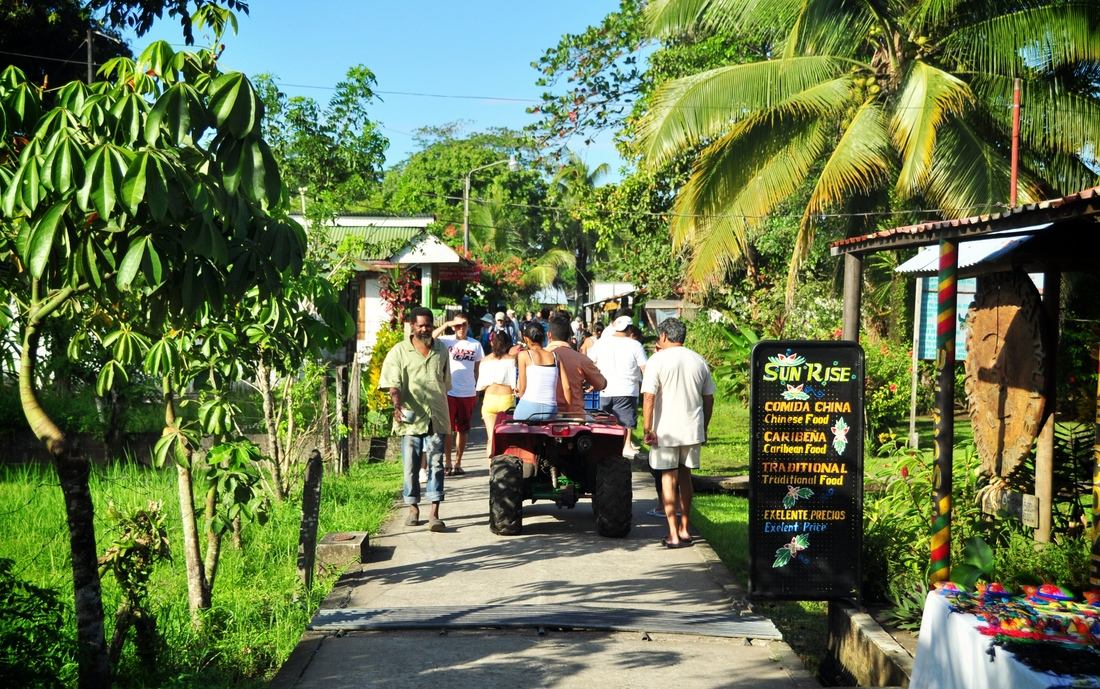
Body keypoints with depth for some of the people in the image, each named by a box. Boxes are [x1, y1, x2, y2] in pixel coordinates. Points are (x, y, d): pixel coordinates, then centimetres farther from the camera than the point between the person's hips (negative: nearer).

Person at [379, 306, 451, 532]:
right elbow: (393, 384, -8)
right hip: (411, 418, -2)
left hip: (436, 418, 2)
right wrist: (397, 405, -25)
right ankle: (413, 509, 19)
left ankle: (434, 514, -6)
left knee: (436, 465, -4)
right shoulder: (399, 351, 0)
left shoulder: (441, 350, 11)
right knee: (410, 465, 4)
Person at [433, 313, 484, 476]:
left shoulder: (475, 344, 6)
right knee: (448, 429, 2)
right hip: (449, 392, -3)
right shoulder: (447, 341, -2)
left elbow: (478, 369, 12)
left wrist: (479, 390, 8)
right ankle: (447, 463, 9)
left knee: (463, 429, 9)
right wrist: (446, 325, -20)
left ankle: (458, 463, 17)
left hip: (468, 393, 3)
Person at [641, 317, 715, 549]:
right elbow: (708, 398, 11)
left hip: (666, 431, -4)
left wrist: (647, 429, -11)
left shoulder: (658, 361, -8)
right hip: (693, 430, 4)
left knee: (668, 479, 3)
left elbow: (649, 397, -15)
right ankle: (685, 528, 24)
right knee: (685, 476, 18)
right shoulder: (699, 361, 7)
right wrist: (703, 428, 20)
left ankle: (674, 535, 1)